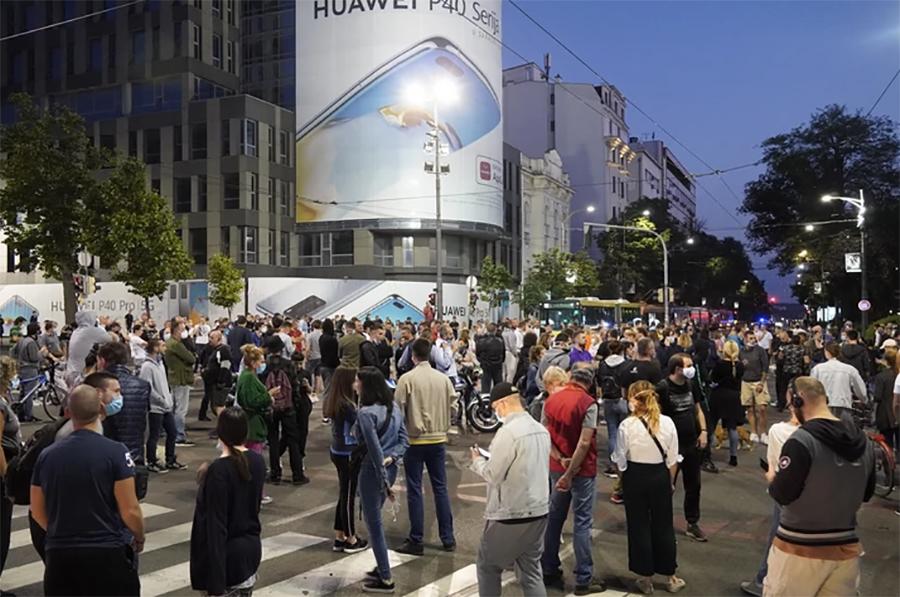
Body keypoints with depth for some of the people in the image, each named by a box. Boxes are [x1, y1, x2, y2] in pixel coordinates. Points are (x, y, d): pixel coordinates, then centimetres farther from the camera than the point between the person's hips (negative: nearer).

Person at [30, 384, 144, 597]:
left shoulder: (46, 456, 1)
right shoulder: (115, 452, -13)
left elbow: (37, 512, 10)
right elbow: (130, 511, -13)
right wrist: (139, 539, 7)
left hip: (59, 555, 4)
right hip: (109, 554, -3)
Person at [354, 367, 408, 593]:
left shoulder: (366, 413, -20)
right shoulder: (394, 407, 5)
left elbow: (375, 449, -21)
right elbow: (404, 440, 4)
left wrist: (384, 483, -17)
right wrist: (392, 457, -10)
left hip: (373, 471, -8)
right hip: (390, 469, 8)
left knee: (374, 523, 5)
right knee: (373, 519, 23)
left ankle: (385, 579, 14)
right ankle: (382, 568, 33)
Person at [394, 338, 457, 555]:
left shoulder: (407, 379, -12)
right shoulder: (443, 378, -1)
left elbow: (398, 409, -9)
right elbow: (452, 404, 3)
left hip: (415, 440, -3)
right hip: (439, 439, 4)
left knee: (415, 490, 5)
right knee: (440, 488, 13)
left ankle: (416, 541, 10)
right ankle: (448, 538, 18)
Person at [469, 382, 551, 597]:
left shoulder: (508, 432, -19)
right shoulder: (541, 430, 5)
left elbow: (492, 475, -17)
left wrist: (477, 460, 2)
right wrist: (491, 457, 16)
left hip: (511, 514, -7)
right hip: (539, 511, 7)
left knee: (487, 567, 12)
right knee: (531, 571, 15)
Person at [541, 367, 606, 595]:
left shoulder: (551, 400, 4)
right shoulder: (588, 403, -14)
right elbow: (584, 442, -21)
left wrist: (560, 459, -9)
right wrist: (570, 474, -19)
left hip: (556, 467, 6)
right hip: (582, 470, -5)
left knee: (554, 518, 15)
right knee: (582, 523, 2)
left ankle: (549, 571, 24)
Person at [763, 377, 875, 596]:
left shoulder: (802, 440, -19)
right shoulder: (863, 441, 2)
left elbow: (782, 494, -16)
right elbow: (866, 494, 14)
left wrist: (772, 480, 4)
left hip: (799, 548, -6)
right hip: (846, 549, 6)